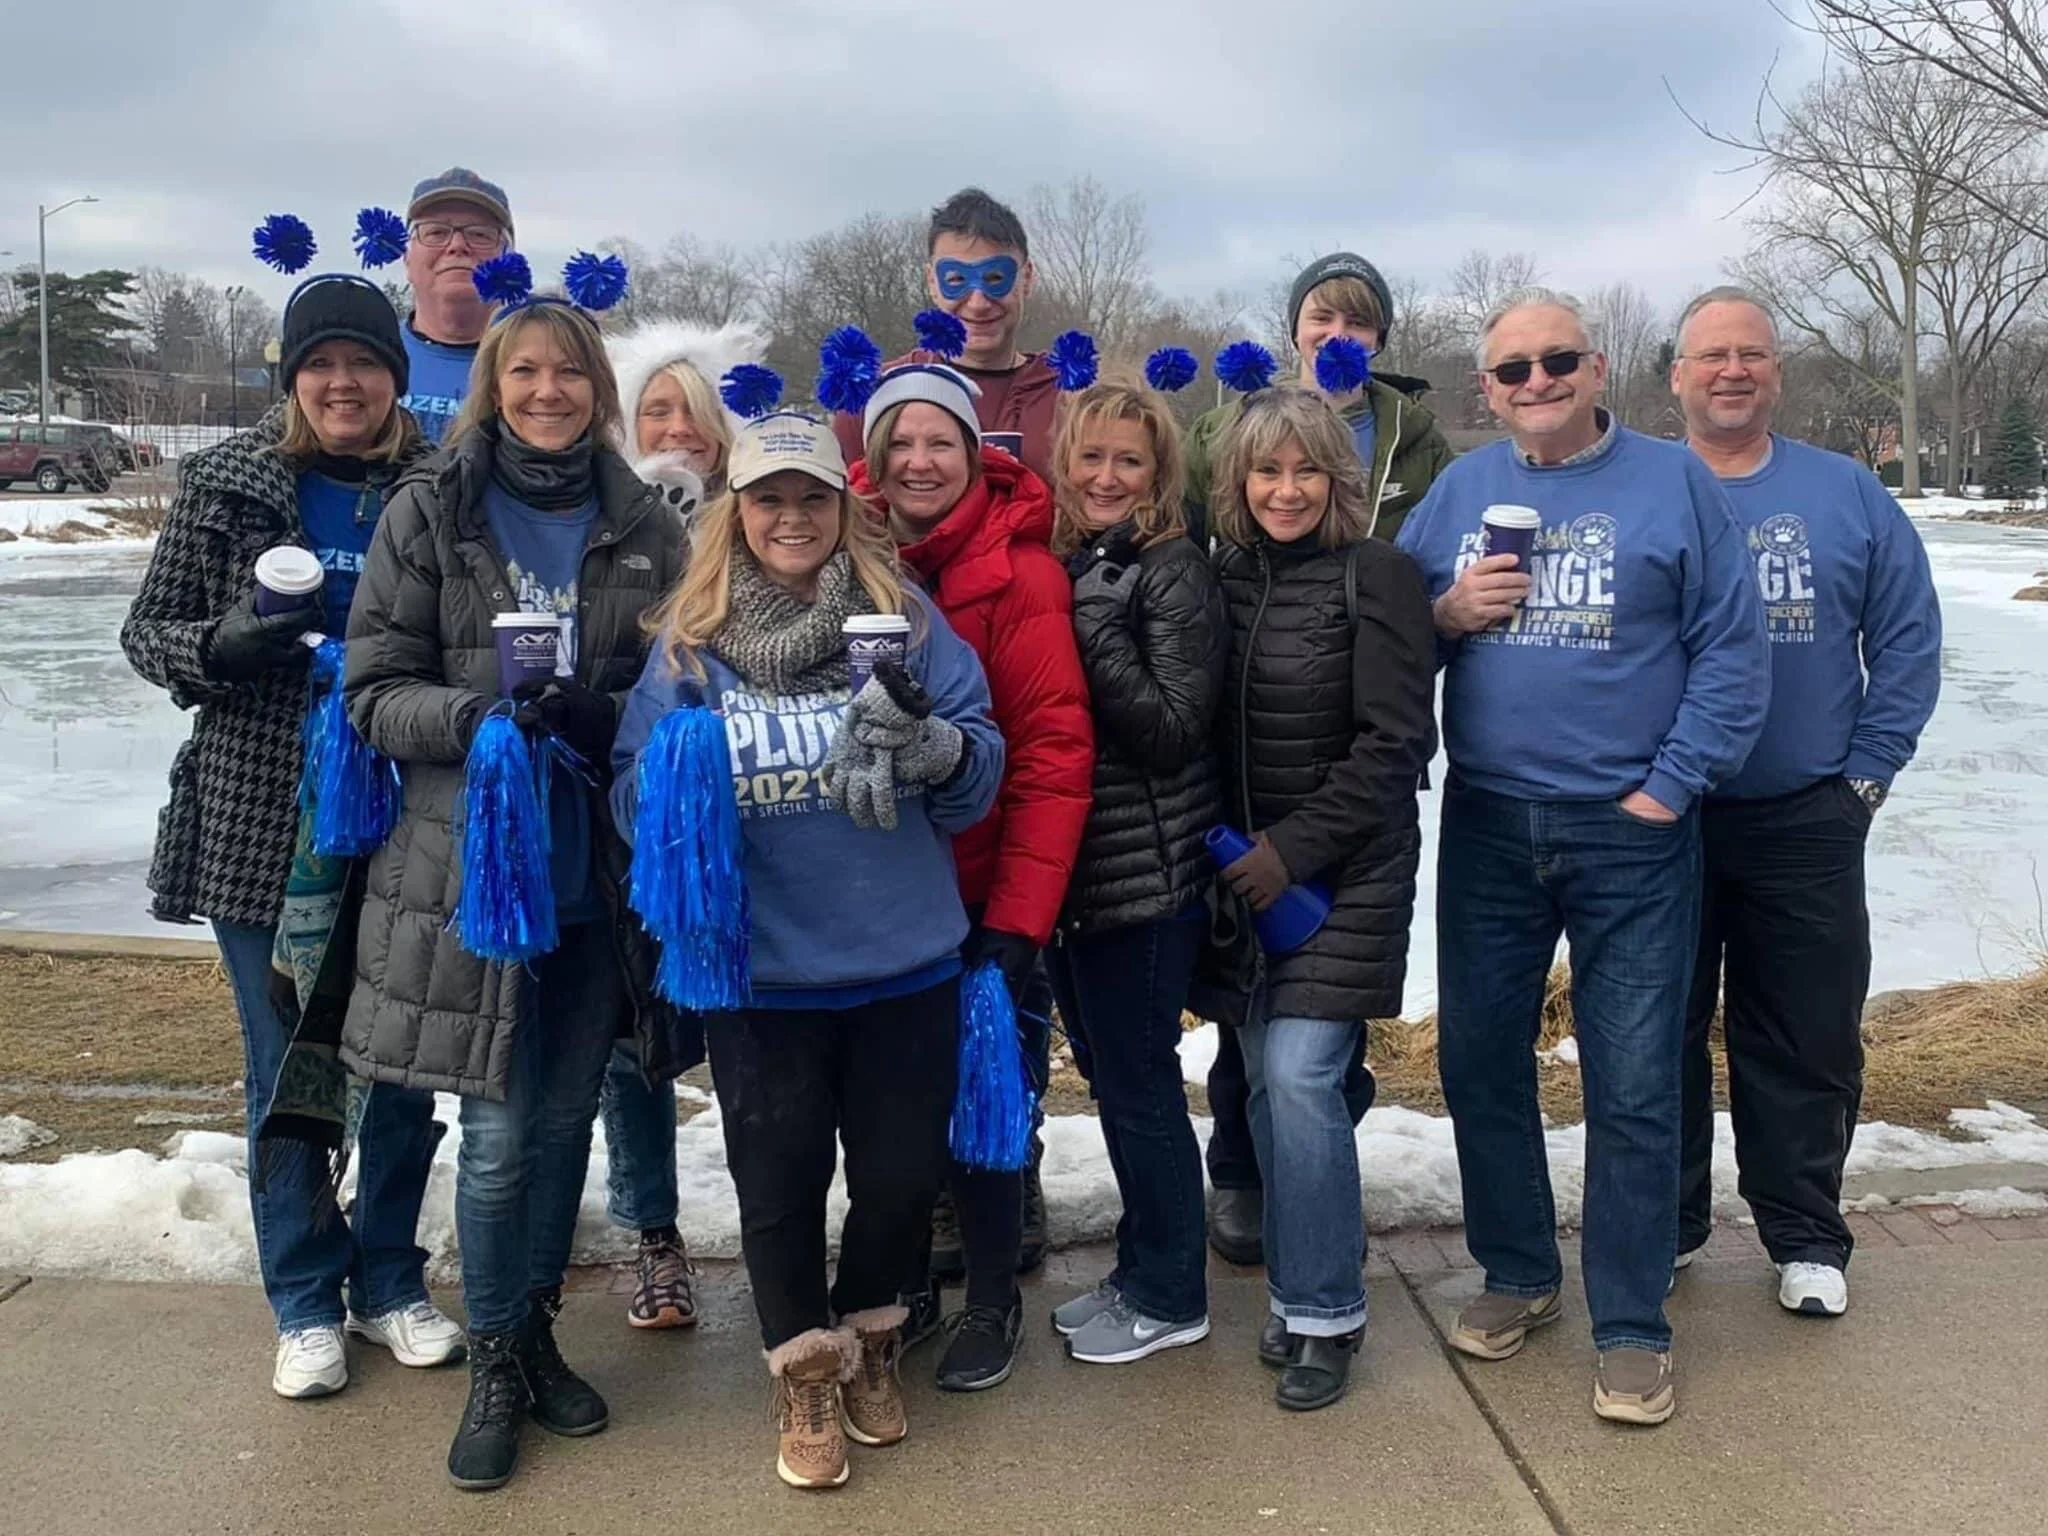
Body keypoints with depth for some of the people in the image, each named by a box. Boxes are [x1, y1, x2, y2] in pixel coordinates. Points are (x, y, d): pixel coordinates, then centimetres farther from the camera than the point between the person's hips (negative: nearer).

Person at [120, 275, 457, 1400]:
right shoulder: (225, 483, -1)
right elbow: (147, 630, 3)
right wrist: (220, 647, -17)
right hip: (260, 826, 0)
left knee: (404, 1065, 10)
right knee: (285, 1070, 9)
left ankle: (388, 1280, 30)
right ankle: (306, 1301, 26)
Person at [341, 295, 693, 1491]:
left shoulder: (648, 528, 3)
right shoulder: (428, 514, -1)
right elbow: (376, 694, -4)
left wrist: (608, 716, -13)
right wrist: (478, 714, -22)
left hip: (604, 867, 2)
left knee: (567, 1115, 13)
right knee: (500, 1132, 2)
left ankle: (538, 1331, 34)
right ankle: (495, 1362, 24)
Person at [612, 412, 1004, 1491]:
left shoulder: (905, 615, -1)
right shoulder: (690, 639, 1)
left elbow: (979, 779, -4)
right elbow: (635, 793, 0)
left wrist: (932, 742, -26)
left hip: (903, 965, 1)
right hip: (760, 972, 0)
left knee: (899, 1171, 14)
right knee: (777, 1180, 11)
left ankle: (872, 1336, 42)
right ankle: (805, 1371, 35)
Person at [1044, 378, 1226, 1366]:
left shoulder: (1174, 573, -11)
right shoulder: (1056, 565, 9)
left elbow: (1176, 730, -18)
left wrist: (1101, 626, -23)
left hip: (1145, 875, -7)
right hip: (1066, 867, 7)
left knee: (1137, 1081, 3)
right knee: (1111, 1072, 16)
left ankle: (1167, 1297, 20)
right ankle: (1142, 1272, 32)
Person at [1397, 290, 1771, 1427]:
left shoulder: (1673, 482, -1)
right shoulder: (1456, 492, 8)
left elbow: (1732, 650, -5)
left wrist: (1672, 785, -10)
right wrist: (1446, 615, -12)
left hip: (1632, 833, -3)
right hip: (1486, 827, 4)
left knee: (1633, 1087, 1)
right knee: (1479, 1062, 12)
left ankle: (1631, 1327, 17)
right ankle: (1517, 1274, 32)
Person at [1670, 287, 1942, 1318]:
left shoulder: (1846, 494, 5)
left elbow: (1907, 636, 5)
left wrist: (1868, 770, -1)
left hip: (1806, 825, 1)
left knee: (1809, 1038, 7)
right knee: (1659, 1031, 9)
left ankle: (1805, 1235, 24)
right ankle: (1664, 1222, 25)